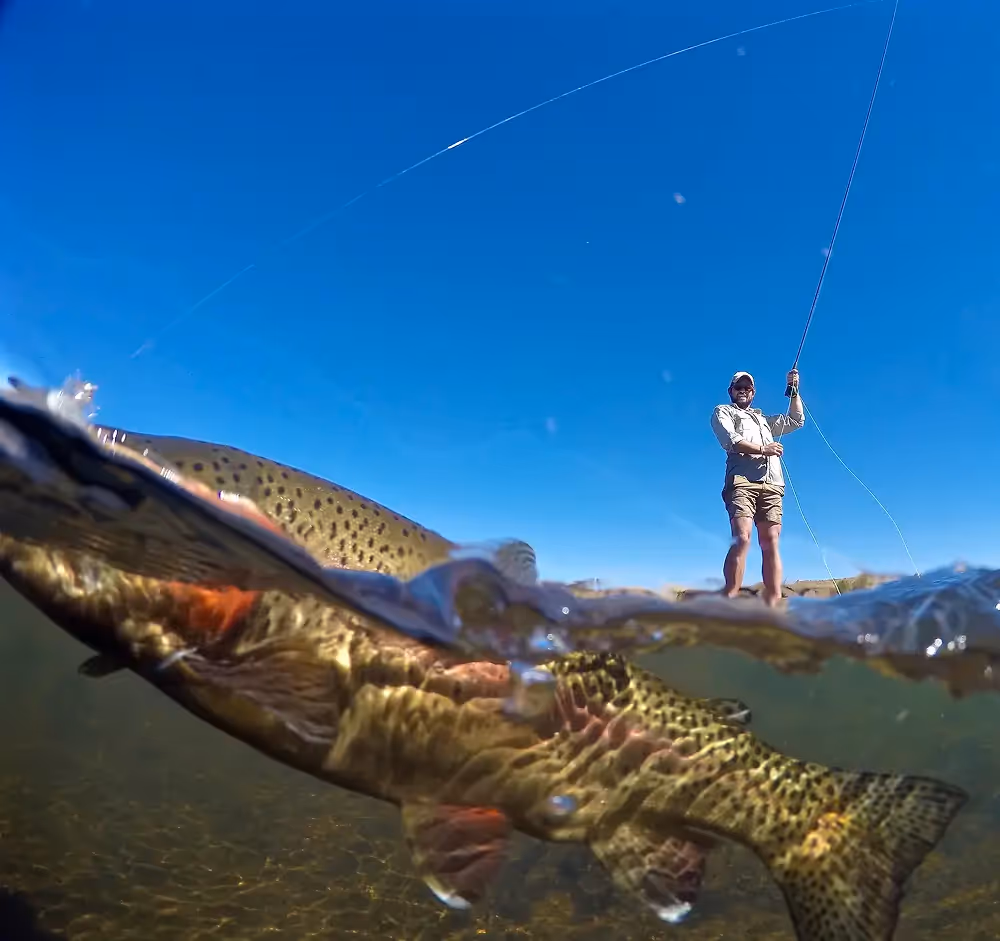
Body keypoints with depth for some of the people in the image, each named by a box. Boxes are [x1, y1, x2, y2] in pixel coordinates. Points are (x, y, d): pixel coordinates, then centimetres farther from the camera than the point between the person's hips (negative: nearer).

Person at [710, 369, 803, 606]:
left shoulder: (763, 418, 37)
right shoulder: (723, 412, 20)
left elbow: (796, 421, 34)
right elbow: (730, 440, 2)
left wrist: (794, 390, 27)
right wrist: (761, 449, -6)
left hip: (772, 484, 5)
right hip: (742, 480, -5)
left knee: (771, 544, -8)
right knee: (741, 539, -23)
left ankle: (773, 608, -15)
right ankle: (730, 603, -28)